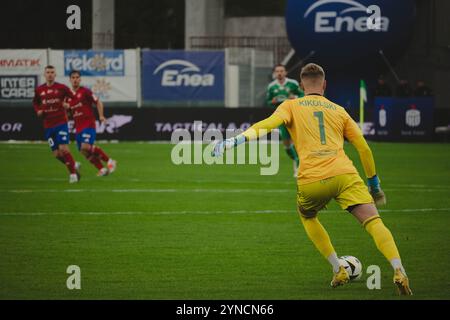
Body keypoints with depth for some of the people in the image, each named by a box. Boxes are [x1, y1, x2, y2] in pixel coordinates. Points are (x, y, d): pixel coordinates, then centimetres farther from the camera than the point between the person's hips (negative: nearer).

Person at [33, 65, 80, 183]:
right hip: (48, 126, 3)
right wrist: (38, 111, 3)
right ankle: (73, 165, 26)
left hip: (61, 123, -3)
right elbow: (35, 102, 21)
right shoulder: (39, 90, 5)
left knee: (63, 148, -15)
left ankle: (73, 173, -2)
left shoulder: (62, 88, -3)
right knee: (56, 154, 2)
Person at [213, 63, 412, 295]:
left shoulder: (291, 106, 16)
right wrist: (374, 183, 31)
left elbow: (270, 123, -6)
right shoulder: (338, 110, 23)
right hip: (344, 175, 0)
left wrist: (236, 140, -14)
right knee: (374, 223, -5)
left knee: (307, 217, 30)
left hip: (311, 182, 0)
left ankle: (338, 270, 22)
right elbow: (364, 148, 21)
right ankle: (398, 270, -28)